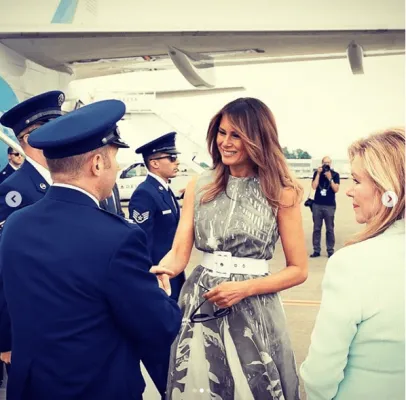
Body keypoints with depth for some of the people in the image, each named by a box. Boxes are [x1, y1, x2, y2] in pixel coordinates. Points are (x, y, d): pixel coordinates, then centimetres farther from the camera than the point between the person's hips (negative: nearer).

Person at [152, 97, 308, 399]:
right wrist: (161, 269, -26)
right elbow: (180, 252, -4)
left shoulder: (281, 193, -7)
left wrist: (244, 288, -15)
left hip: (253, 310, -2)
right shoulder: (199, 187, 2)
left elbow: (298, 270, -4)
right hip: (200, 304, 3)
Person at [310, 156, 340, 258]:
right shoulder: (317, 173, 5)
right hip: (317, 205, 2)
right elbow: (314, 186, -7)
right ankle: (316, 250, 9)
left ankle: (330, 251, 7)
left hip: (330, 205, -1)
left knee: (330, 229, 0)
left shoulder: (335, 174, 2)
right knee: (316, 228, 4)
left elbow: (336, 189, -6)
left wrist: (330, 178, -15)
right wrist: (319, 173, -11)